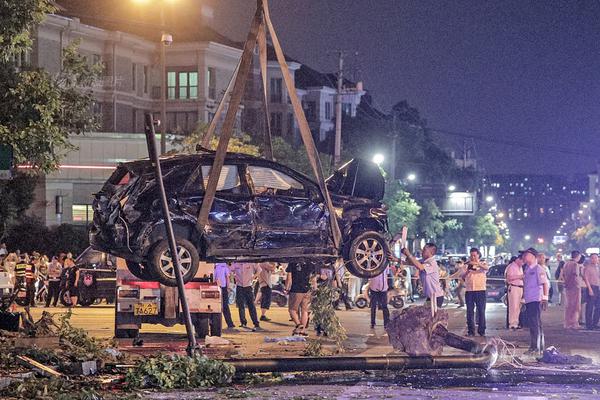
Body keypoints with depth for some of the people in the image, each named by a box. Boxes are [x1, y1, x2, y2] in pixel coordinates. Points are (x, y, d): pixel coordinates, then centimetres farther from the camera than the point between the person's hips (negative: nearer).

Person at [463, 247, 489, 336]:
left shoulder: (482, 264, 8)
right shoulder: (467, 265, 14)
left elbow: (487, 268, -16)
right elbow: (463, 277, 10)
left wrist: (476, 263, -30)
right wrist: (467, 272, -10)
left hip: (480, 290, -2)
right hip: (469, 290, 2)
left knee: (481, 310, -3)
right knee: (470, 311, 0)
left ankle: (481, 330, 2)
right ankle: (471, 330, 3)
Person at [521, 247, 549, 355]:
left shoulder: (538, 269, -8)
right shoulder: (527, 269, 16)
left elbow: (545, 284, -12)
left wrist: (545, 299, -16)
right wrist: (523, 300, 21)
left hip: (536, 300, -8)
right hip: (528, 301, 8)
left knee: (536, 324, -9)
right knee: (531, 324, 11)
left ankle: (537, 348, -8)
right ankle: (533, 347, 18)